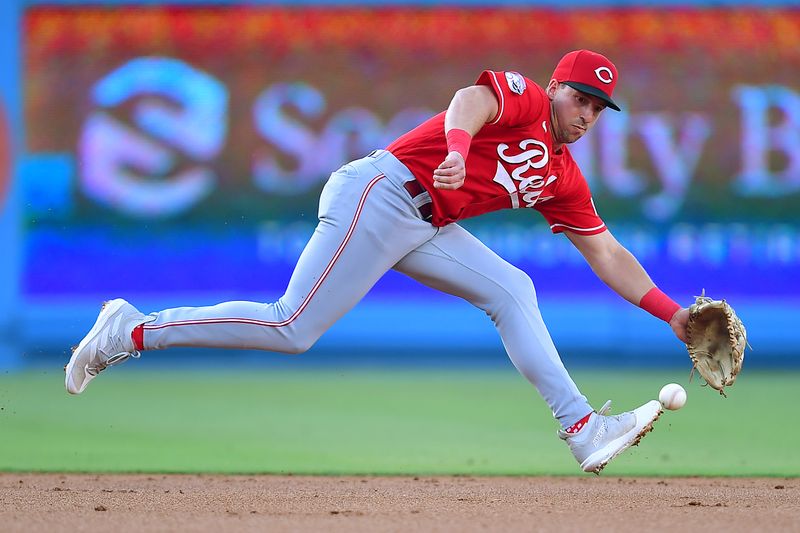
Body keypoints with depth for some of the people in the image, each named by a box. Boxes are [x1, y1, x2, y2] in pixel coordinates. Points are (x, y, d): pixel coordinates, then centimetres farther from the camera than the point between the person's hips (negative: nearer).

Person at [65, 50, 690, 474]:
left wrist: (672, 313, 16)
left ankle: (583, 428, -1)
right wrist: (456, 148, -49)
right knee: (292, 329, -12)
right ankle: (130, 332, -5)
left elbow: (607, 254, 22)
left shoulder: (562, 178, 19)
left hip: (426, 228, 9)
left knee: (511, 289, 2)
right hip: (377, 194, -9)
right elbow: (472, 99, -27)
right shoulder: (521, 97, -4)